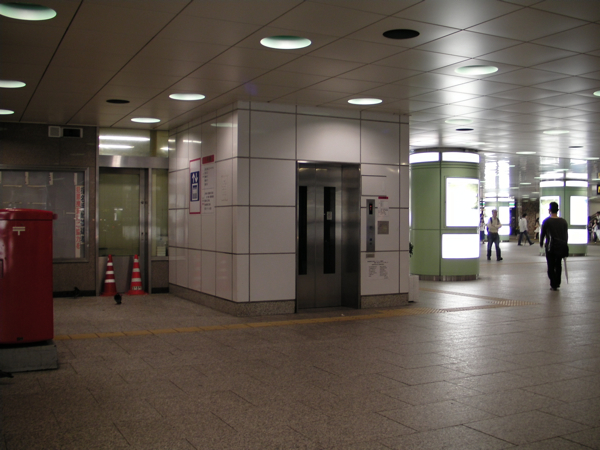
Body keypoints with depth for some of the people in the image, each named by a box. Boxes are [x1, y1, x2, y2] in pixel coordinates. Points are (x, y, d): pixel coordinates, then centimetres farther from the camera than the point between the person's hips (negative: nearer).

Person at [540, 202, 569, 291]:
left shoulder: (546, 221, -5)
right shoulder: (563, 221, 5)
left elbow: (542, 234, 1)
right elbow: (566, 235, 10)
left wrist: (541, 243, 18)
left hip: (551, 247, -4)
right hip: (561, 246, 4)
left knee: (551, 266, 2)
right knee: (558, 265, 17)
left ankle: (553, 285, 0)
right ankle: (557, 283, 20)